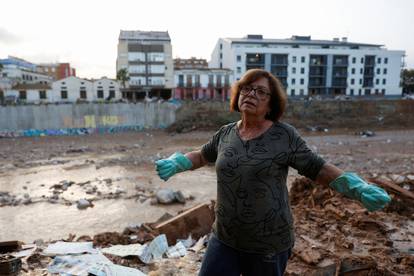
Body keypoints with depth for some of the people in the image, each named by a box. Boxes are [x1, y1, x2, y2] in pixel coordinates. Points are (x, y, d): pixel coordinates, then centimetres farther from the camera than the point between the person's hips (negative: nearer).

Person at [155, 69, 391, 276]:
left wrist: (360, 189, -20)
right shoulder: (226, 133, 1)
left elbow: (319, 169, -8)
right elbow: (202, 156, 17)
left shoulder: (284, 135, -12)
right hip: (224, 239, 3)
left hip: (269, 244, -3)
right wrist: (174, 163, 3)